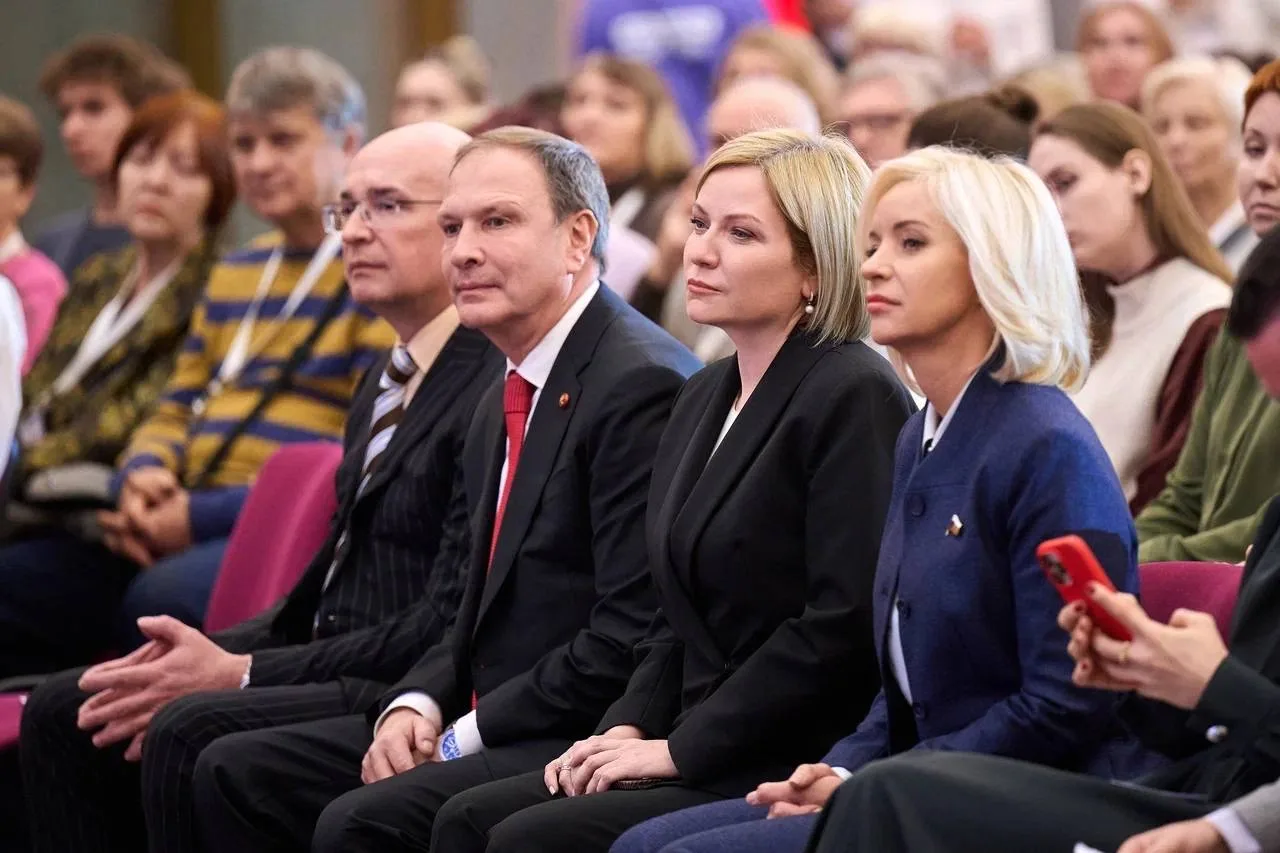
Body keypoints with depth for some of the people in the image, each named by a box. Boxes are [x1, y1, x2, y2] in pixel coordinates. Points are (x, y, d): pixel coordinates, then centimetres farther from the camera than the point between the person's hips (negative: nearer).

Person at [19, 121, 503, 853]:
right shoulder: (387, 382, 19)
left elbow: (448, 623, -19)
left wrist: (238, 674, -16)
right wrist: (213, 655, 1)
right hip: (342, 673, 10)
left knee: (190, 733, -30)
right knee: (62, 712, 0)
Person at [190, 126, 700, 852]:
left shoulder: (641, 384, -15)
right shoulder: (505, 403, 17)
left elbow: (631, 639, -21)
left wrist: (466, 736, -15)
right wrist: (416, 707, 1)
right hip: (480, 730, 10)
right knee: (236, 771, 2)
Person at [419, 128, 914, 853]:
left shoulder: (856, 397, -12)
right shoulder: (707, 397, 17)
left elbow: (844, 624, -19)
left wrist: (684, 747, -15)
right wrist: (632, 726, 3)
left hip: (792, 776, -9)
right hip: (698, 761, 9)